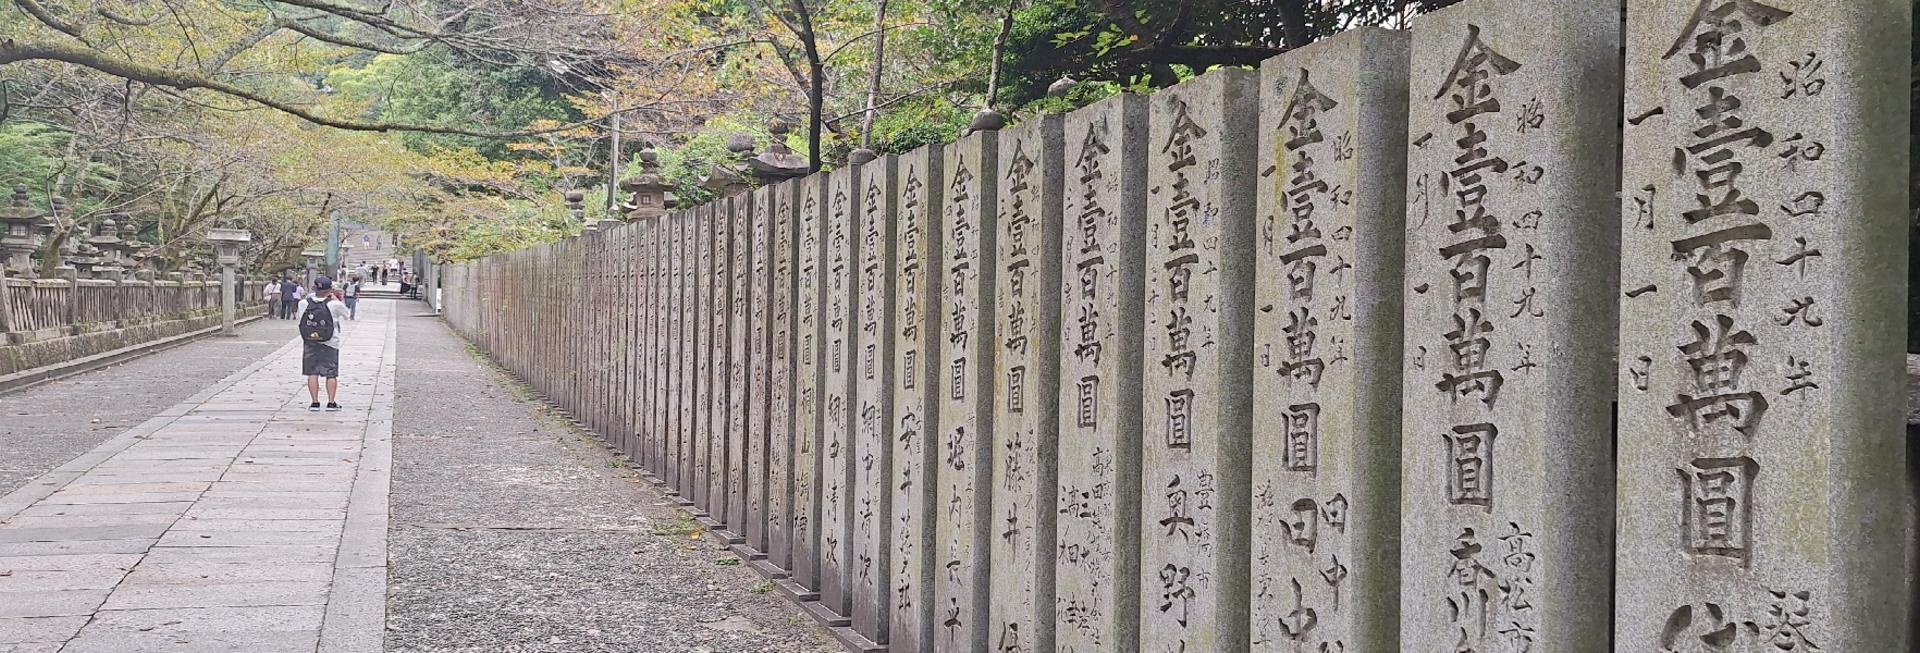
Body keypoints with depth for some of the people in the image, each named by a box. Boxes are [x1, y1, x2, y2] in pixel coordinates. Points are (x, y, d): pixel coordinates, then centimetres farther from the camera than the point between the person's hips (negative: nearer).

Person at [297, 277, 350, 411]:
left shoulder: (304, 303, -6)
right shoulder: (334, 304, -14)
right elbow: (345, 313, 5)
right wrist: (336, 298, 18)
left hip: (309, 342, 2)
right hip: (330, 344, -2)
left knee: (312, 373, 8)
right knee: (331, 374, 6)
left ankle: (314, 402, 6)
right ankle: (331, 402, 6)